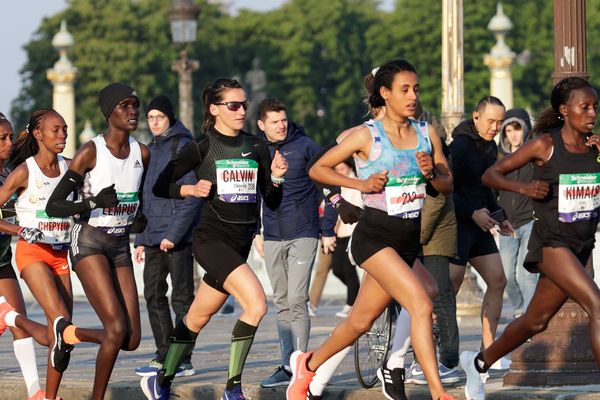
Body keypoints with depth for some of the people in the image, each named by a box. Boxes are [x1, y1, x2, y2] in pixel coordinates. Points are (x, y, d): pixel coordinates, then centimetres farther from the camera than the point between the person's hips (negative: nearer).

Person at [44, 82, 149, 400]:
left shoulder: (142, 153, 3)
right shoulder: (90, 152, -12)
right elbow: (53, 207, -14)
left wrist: (138, 218, 8)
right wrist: (94, 202, -27)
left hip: (121, 246, 6)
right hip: (89, 243, -6)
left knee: (131, 340, -1)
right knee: (117, 328, -19)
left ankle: (69, 333, 25)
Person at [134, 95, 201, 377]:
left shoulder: (183, 147, -9)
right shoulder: (151, 150, 16)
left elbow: (191, 197, -15)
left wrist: (173, 234, -20)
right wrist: (141, 238, 15)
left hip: (177, 237, -8)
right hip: (153, 237, 8)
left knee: (181, 298, -2)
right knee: (154, 296, 8)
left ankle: (183, 359, 2)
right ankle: (164, 356, 14)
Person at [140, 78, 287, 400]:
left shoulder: (257, 148, 9)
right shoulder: (201, 148, -5)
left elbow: (272, 203, 10)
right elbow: (160, 186, -1)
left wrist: (276, 178, -8)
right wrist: (192, 189, -17)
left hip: (241, 243, 6)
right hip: (212, 238, -6)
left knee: (197, 318, 14)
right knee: (256, 304, -23)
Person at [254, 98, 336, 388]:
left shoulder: (304, 145, -5)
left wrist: (328, 230, -2)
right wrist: (255, 231, 15)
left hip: (303, 235, -4)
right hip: (272, 239, 4)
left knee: (296, 301, -12)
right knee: (282, 304, 9)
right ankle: (287, 367, 15)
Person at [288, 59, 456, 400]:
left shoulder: (427, 133, 6)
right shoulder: (367, 136, -8)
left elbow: (448, 185, 11)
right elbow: (318, 169, 0)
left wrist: (431, 172, -11)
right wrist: (362, 184, -11)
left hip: (409, 241, 6)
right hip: (374, 237, -6)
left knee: (361, 321, 14)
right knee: (421, 305, -22)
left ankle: (309, 364, 37)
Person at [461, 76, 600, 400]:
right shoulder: (545, 144, -10)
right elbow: (491, 175, -5)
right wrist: (523, 187, -22)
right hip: (551, 243, -6)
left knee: (536, 321, 17)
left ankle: (478, 363, 38)